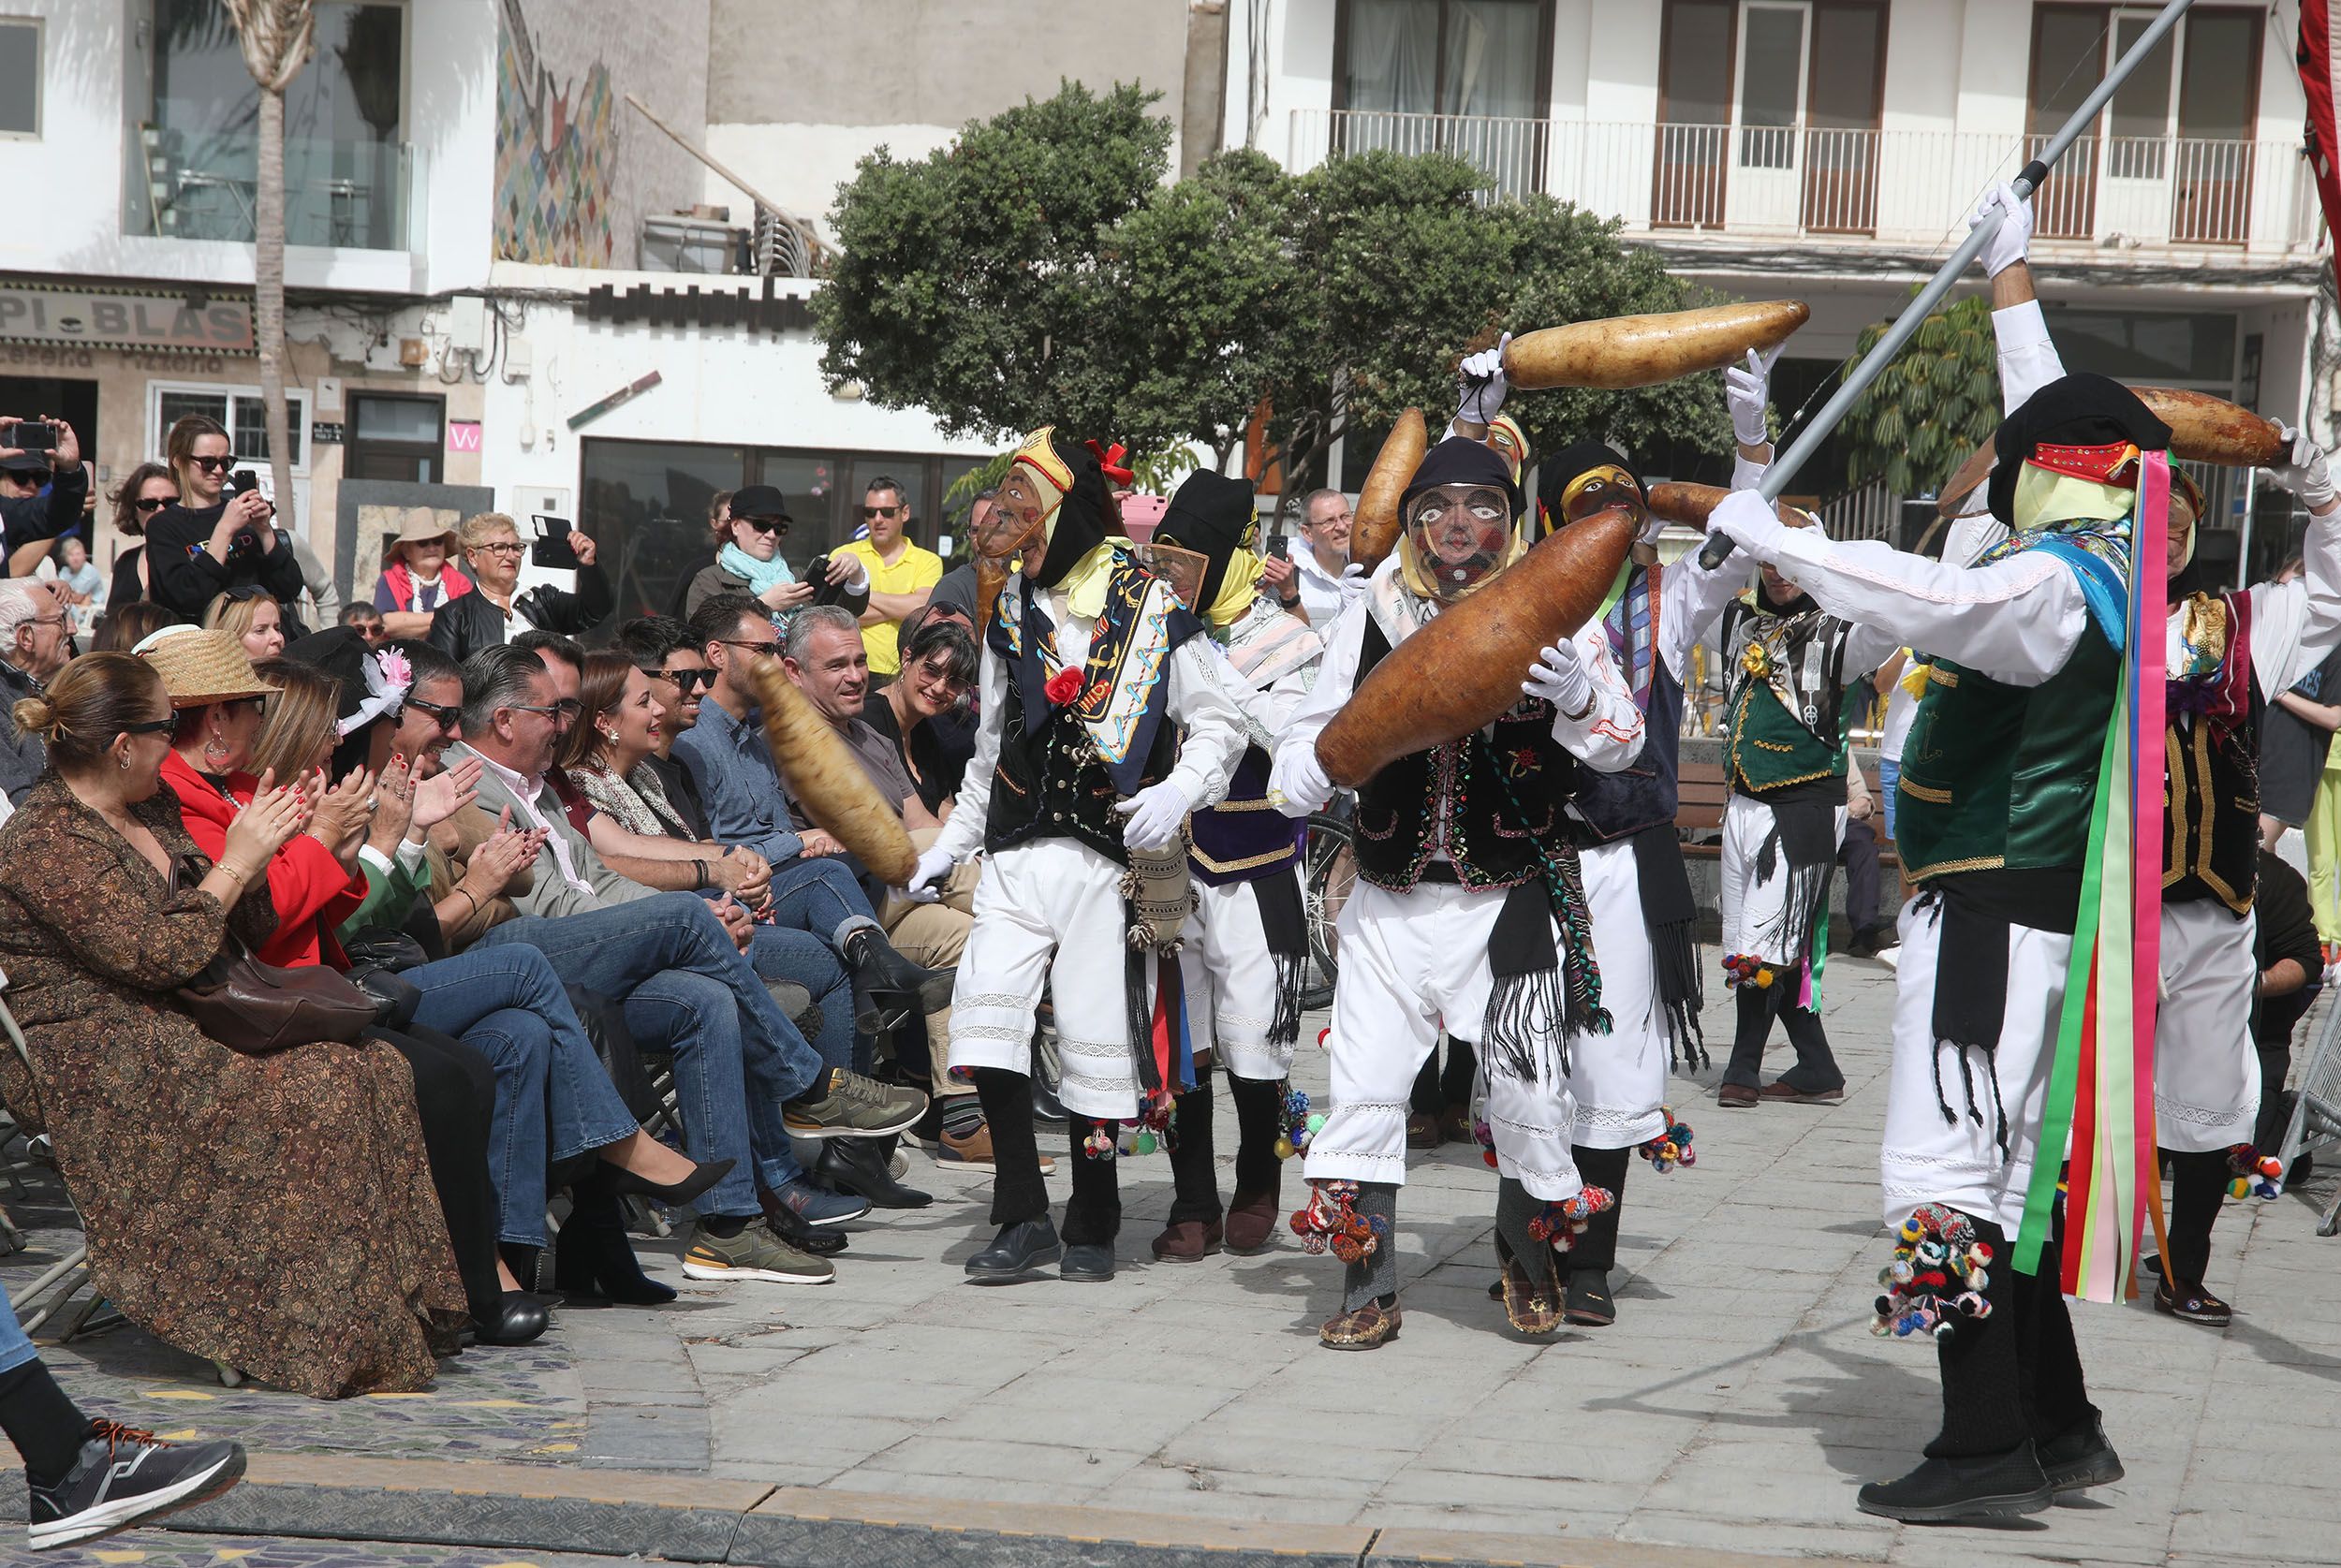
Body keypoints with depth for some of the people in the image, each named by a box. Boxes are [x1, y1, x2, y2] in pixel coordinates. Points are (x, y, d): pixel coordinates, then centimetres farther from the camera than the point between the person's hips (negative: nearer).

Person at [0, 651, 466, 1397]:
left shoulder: (152, 809, 16)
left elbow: (242, 928, 21)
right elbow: (157, 956, -20)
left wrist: (259, 853, 4)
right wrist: (235, 865, -12)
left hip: (180, 1037, 9)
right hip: (96, 1074, -9)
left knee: (374, 1070, -14)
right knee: (313, 1096, -27)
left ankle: (404, 1311, -16)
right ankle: (347, 1342, -21)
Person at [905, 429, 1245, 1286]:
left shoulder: (1148, 606, -3)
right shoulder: (1010, 613, 14)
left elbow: (1218, 723, -1)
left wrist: (1177, 793, -18)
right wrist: (947, 846, 22)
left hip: (1109, 853, -4)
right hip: (1016, 853, 4)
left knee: (1097, 1034, -1)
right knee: (985, 1004, -14)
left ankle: (1092, 1222, 16)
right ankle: (1022, 1215, -7)